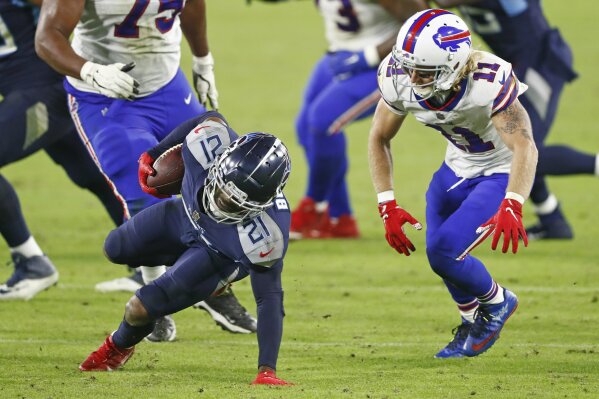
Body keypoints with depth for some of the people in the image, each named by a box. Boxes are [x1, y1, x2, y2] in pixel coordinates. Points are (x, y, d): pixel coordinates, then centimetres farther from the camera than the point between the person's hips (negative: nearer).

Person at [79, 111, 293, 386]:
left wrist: (267, 371, -39)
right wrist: (152, 155, 2)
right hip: (186, 215, 5)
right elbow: (212, 119, -13)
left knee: (141, 309, -13)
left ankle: (120, 346, 28)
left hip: (223, 256, -5)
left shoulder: (265, 237, -46)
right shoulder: (210, 145, -40)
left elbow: (269, 298, -35)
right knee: (116, 250, 22)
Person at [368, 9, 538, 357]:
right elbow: (379, 139, -5)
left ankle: (497, 302, 15)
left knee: (445, 252, -16)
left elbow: (525, 148, -41)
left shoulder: (488, 82, -38)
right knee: (440, 254, 7)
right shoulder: (400, 81, -21)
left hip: (502, 172, -6)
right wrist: (388, 207, -13)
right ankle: (473, 325, 38)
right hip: (459, 167, 6)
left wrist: (512, 207, -56)